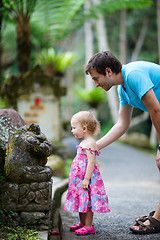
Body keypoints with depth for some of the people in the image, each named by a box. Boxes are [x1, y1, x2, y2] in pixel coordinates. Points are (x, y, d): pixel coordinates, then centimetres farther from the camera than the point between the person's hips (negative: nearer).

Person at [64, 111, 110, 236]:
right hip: (80, 177, 10)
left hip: (86, 178, -10)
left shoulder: (89, 143, -18)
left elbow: (91, 162, -23)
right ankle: (82, 223, 26)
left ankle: (89, 226, 4)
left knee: (86, 202, -4)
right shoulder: (84, 142, 14)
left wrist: (86, 179, -25)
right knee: (81, 201, 16)